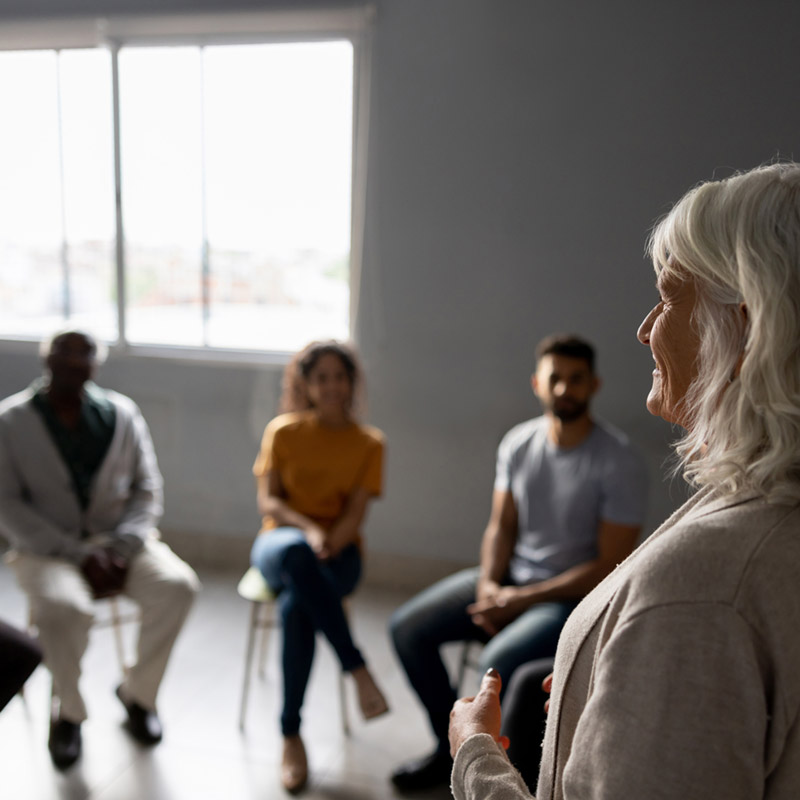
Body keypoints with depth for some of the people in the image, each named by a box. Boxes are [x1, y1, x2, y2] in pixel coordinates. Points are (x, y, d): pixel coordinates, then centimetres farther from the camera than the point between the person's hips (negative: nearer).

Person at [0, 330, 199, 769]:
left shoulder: (121, 412, 3)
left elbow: (147, 487, 2)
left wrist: (122, 549, -15)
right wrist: (78, 555, -18)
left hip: (119, 540, 3)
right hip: (46, 548, -2)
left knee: (178, 584, -24)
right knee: (65, 608, -34)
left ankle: (137, 692, 2)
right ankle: (68, 712, -2)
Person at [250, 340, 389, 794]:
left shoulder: (369, 443, 3)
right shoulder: (284, 432, 4)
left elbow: (355, 515, -2)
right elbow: (268, 501, 0)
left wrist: (328, 545, -22)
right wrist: (306, 530, -19)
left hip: (337, 550, 0)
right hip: (282, 540, 1)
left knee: (296, 607, -35)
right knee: (295, 552, -40)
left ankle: (291, 734, -21)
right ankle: (358, 670, -36)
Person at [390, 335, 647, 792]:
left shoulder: (619, 462, -16)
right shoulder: (518, 444, 1)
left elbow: (610, 568, -16)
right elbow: (501, 526, 9)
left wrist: (521, 599, -17)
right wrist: (488, 585, -10)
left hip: (575, 597, -6)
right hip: (509, 580, 6)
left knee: (499, 663, -31)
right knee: (408, 628, -5)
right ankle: (452, 748, 14)